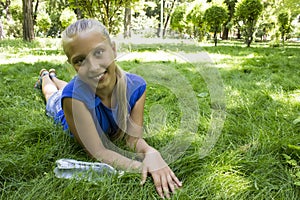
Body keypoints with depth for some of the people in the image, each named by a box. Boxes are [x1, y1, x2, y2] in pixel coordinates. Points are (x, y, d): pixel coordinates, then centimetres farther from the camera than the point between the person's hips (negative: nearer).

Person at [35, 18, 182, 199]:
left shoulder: (136, 86, -42)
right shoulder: (74, 96, -52)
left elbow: (133, 138, -35)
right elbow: (97, 152, -46)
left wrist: (151, 152, -58)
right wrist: (142, 168, -59)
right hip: (64, 107, -2)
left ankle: (54, 77, 65)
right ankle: (45, 77, 64)